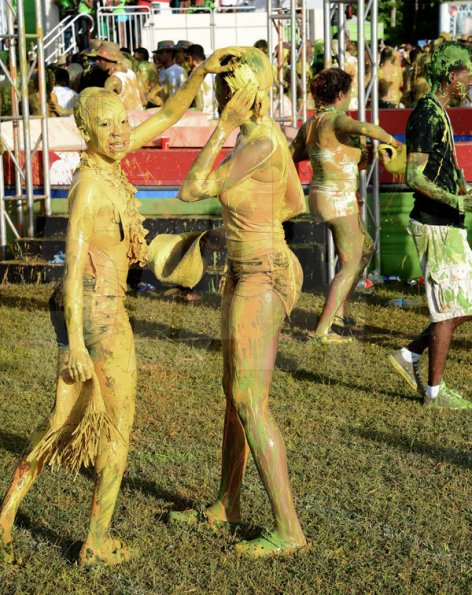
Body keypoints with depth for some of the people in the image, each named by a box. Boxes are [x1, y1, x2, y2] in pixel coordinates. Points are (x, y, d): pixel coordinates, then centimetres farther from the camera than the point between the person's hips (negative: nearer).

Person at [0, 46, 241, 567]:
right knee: (119, 426, 7)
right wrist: (74, 343, -24)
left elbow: (168, 116, 13)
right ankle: (98, 543, 17)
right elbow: (74, 263, -23)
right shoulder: (90, 184, -19)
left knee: (65, 420, 17)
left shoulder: (107, 161, 5)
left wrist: (201, 72, 1)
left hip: (82, 309, 8)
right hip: (96, 313, -8)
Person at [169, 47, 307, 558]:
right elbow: (296, 204, 19)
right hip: (247, 272, 10)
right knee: (235, 392, 18)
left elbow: (191, 191, -19)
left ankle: (288, 530, -4)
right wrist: (241, 227, 18)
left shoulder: (260, 143, -23)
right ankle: (226, 504, 33)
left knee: (250, 404, -9)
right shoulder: (264, 135, 7)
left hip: (261, 280, -10)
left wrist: (222, 128, -19)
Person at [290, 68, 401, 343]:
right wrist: (392, 140, -23)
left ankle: (341, 310, 27)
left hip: (320, 197, 9)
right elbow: (365, 128, -39)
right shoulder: (338, 121, -18)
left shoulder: (309, 125, 7)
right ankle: (322, 330, -3)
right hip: (340, 201, -9)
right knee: (350, 267, 1)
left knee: (366, 248, 26)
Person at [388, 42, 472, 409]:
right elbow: (414, 176, -22)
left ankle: (410, 355, 19)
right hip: (436, 227, -10)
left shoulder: (439, 113, 16)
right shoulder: (427, 115, -16)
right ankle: (435, 390, 9)